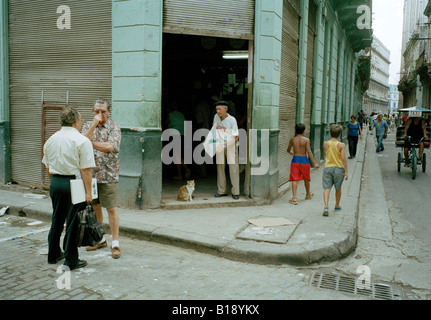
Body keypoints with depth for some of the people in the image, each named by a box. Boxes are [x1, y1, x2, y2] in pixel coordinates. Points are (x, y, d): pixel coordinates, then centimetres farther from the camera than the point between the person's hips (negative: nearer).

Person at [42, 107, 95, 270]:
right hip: (73, 183, -7)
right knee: (73, 222, 2)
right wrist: (88, 192, -12)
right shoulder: (82, 141, -12)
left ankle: (53, 255, 32)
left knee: (56, 220, 19)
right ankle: (71, 260, 8)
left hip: (55, 183, 7)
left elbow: (48, 166, 16)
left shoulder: (51, 140, 9)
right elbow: (86, 169, -15)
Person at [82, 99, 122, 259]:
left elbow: (110, 147, -17)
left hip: (108, 175, -5)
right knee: (94, 207, 13)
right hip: (90, 173, 5)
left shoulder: (114, 127, -2)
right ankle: (99, 239, 27)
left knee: (111, 208, -3)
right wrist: (94, 124, -14)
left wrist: (90, 143, -11)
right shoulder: (88, 126, 10)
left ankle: (115, 243, 4)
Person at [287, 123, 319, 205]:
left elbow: (288, 150, 17)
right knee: (306, 178, 19)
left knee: (294, 179, -1)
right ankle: (308, 194, 39)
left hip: (295, 160, 1)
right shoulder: (306, 140, -6)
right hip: (304, 160, 0)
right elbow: (309, 152, -12)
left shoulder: (292, 140, 2)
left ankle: (294, 198, -12)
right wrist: (314, 163, -10)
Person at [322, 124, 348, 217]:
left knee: (326, 188, -2)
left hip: (328, 167, 0)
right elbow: (343, 158, -13)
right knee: (338, 188, 18)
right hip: (339, 168, 0)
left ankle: (326, 206, -21)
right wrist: (346, 171, -10)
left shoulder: (325, 144, -2)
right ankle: (337, 206, 32)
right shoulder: (341, 145, -8)